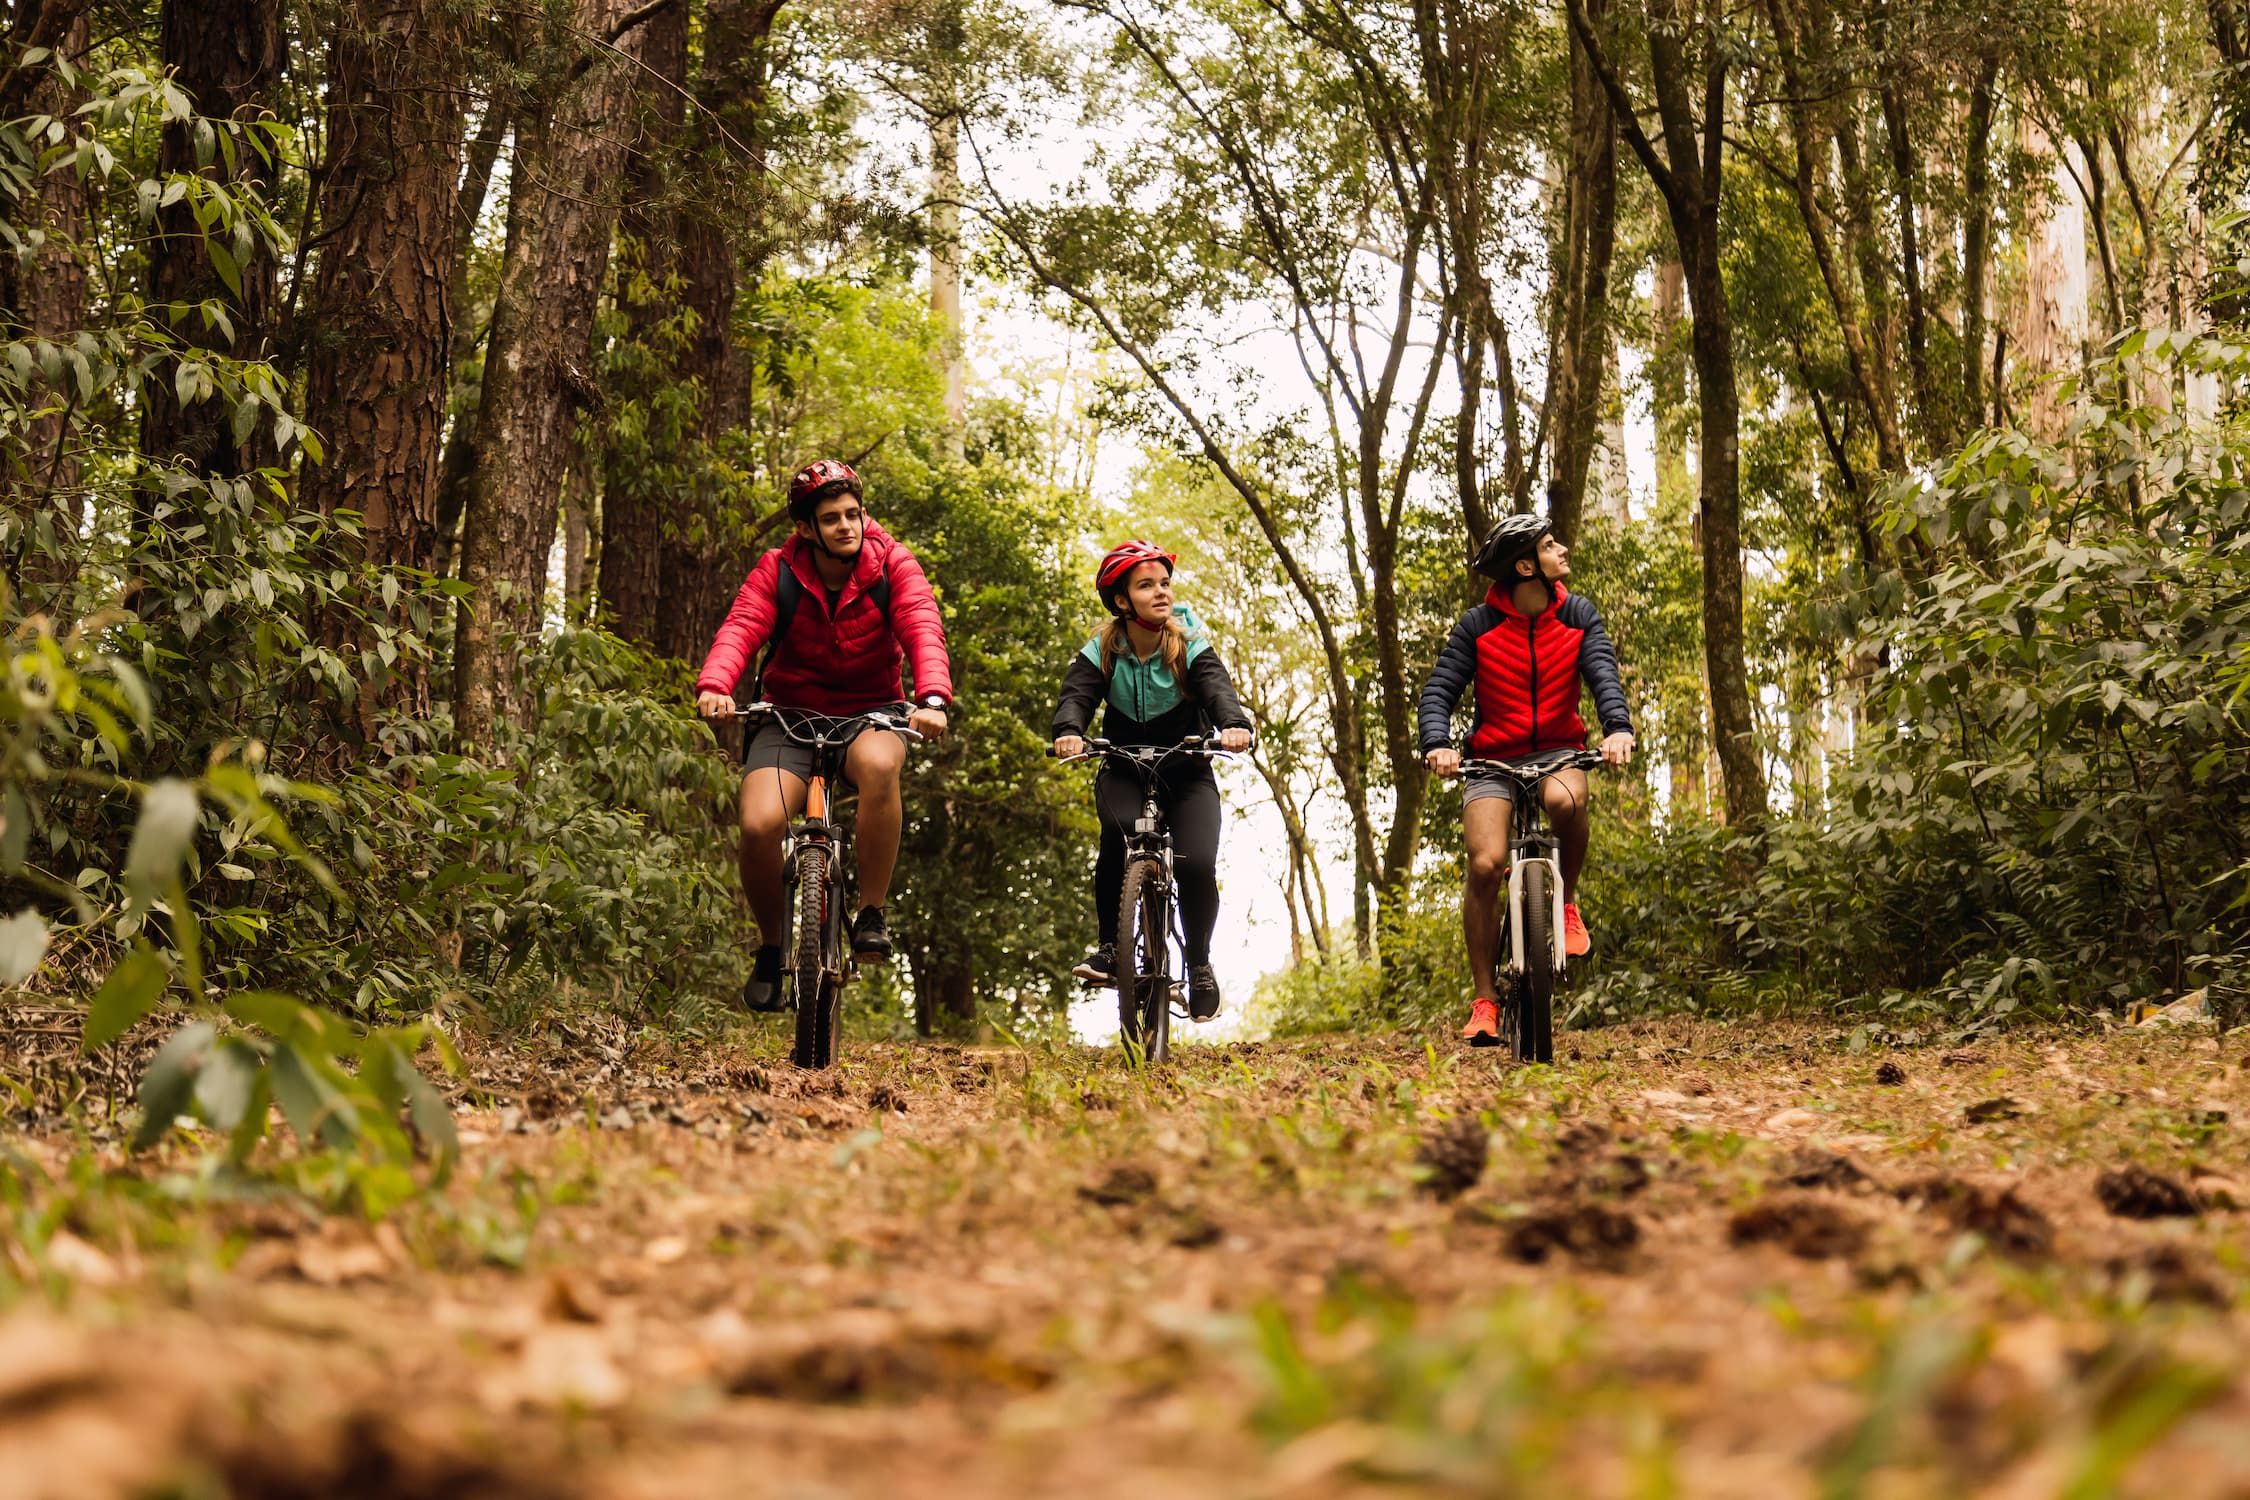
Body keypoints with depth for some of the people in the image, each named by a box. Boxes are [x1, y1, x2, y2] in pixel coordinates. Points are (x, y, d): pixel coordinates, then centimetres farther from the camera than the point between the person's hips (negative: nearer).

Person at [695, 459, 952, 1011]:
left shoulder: (892, 565, -9)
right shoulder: (778, 571, -8)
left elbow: (924, 630, -24)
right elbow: (739, 630, -23)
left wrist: (933, 699, -44)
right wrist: (714, 687, -45)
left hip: (870, 712, 0)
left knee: (878, 765, -38)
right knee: (760, 825, -26)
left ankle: (871, 913, -20)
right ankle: (771, 946, 2)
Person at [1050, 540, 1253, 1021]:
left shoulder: (1190, 646, -11)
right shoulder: (1101, 652, -9)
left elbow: (1217, 688, -28)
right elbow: (1076, 695, -24)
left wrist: (1235, 724, -51)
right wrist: (1069, 732, -48)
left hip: (1186, 772, 0)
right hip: (1124, 770, 0)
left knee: (1197, 867, -22)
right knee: (1118, 830, -34)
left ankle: (1199, 964, 5)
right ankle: (1109, 947, -20)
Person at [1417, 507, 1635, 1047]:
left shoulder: (1578, 615, 0)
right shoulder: (1477, 627, -6)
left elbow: (1603, 673, -13)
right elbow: (1439, 692, -9)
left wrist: (1617, 728, -33)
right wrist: (1437, 745, -29)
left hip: (1558, 751, 1)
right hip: (1493, 759, -1)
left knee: (1565, 799, -37)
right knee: (1485, 865, -22)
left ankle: (1568, 900, -7)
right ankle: (1484, 999, -10)